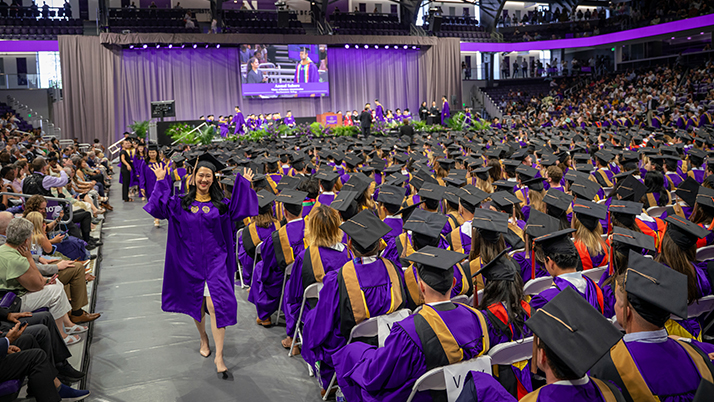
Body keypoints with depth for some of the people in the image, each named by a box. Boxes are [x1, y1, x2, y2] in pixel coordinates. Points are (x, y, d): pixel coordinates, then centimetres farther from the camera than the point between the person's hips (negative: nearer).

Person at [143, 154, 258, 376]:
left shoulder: (221, 204, 4)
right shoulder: (182, 203, 4)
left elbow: (240, 209, -4)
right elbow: (160, 208, -5)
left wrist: (244, 185, -8)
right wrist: (160, 182, -10)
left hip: (215, 260, -1)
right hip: (191, 261, 2)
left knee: (215, 305, -10)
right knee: (196, 303, 15)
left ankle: (219, 357, -6)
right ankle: (203, 338, 42)